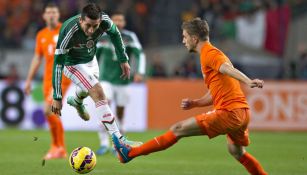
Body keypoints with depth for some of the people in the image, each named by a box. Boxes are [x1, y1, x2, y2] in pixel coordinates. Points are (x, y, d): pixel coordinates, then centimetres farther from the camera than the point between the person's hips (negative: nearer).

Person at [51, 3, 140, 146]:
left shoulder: (105, 21, -29)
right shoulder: (69, 33, -40)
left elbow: (114, 34, -3)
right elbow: (58, 64, -33)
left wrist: (123, 60, 3)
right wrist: (57, 97, -31)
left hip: (90, 59, 6)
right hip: (72, 64, -6)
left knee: (88, 88, 32)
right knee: (99, 94, -21)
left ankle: (76, 101, 69)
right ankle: (118, 140, -20)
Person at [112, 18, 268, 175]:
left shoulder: (209, 54, -7)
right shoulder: (211, 53, 24)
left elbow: (228, 68, -28)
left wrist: (248, 81, -45)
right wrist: (193, 103, 12)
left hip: (229, 113, -9)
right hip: (241, 112, 9)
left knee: (178, 129, -4)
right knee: (236, 152, 32)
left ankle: (130, 153, 2)